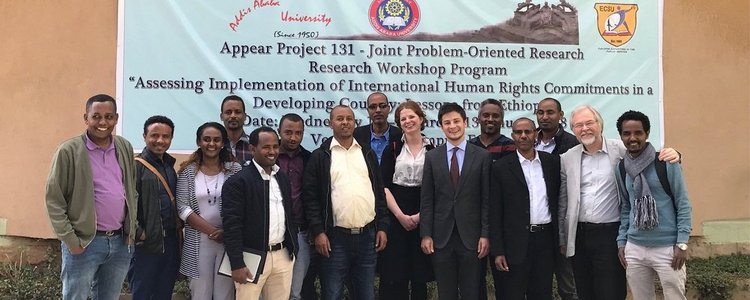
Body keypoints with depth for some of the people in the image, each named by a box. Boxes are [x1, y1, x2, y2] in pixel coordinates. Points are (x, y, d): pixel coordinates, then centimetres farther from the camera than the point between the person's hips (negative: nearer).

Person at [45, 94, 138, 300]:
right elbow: (53, 199, -8)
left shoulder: (125, 148, 6)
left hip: (120, 241, 5)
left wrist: (132, 228, 8)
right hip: (84, 243, -4)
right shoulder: (69, 151, -9)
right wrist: (70, 240, -11)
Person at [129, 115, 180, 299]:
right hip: (146, 243, -7)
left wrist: (179, 223, 8)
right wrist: (138, 233, -17)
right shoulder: (136, 166, -10)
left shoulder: (170, 166, 13)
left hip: (171, 242, 7)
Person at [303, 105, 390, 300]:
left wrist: (382, 227, 4)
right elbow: (311, 197, -3)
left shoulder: (368, 154, 12)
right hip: (335, 237, -3)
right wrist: (318, 232, -10)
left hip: (368, 235, 3)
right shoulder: (320, 156, 1)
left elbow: (379, 193, 12)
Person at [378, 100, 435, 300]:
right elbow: (384, 185, -2)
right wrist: (400, 215, -11)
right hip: (395, 217, -1)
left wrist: (420, 215, -9)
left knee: (420, 276, 6)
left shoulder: (433, 150, 5)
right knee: (394, 277, 0)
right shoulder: (393, 148, 4)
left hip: (423, 218, 1)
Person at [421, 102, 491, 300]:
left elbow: (487, 199, -1)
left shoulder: (482, 156, 0)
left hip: (471, 236, -1)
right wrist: (425, 234, -1)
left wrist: (486, 234, -5)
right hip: (441, 237, 1)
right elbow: (426, 200, 4)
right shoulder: (432, 157, 5)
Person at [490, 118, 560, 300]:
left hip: (546, 239, 3)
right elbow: (495, 212, -4)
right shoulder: (501, 167, -3)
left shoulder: (552, 162, 6)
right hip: (516, 242, -3)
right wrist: (498, 251, -7)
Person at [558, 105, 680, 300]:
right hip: (579, 235, 3)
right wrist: (562, 239, 11)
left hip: (610, 234, -3)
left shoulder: (621, 150, -3)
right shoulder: (567, 159, 5)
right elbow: (563, 203, 9)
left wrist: (672, 154, -24)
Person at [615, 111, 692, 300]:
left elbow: (683, 204, -5)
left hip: (667, 248, -4)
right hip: (634, 248, 4)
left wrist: (682, 243, -10)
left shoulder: (666, 163, -7)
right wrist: (621, 241, 10)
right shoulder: (621, 169, 6)